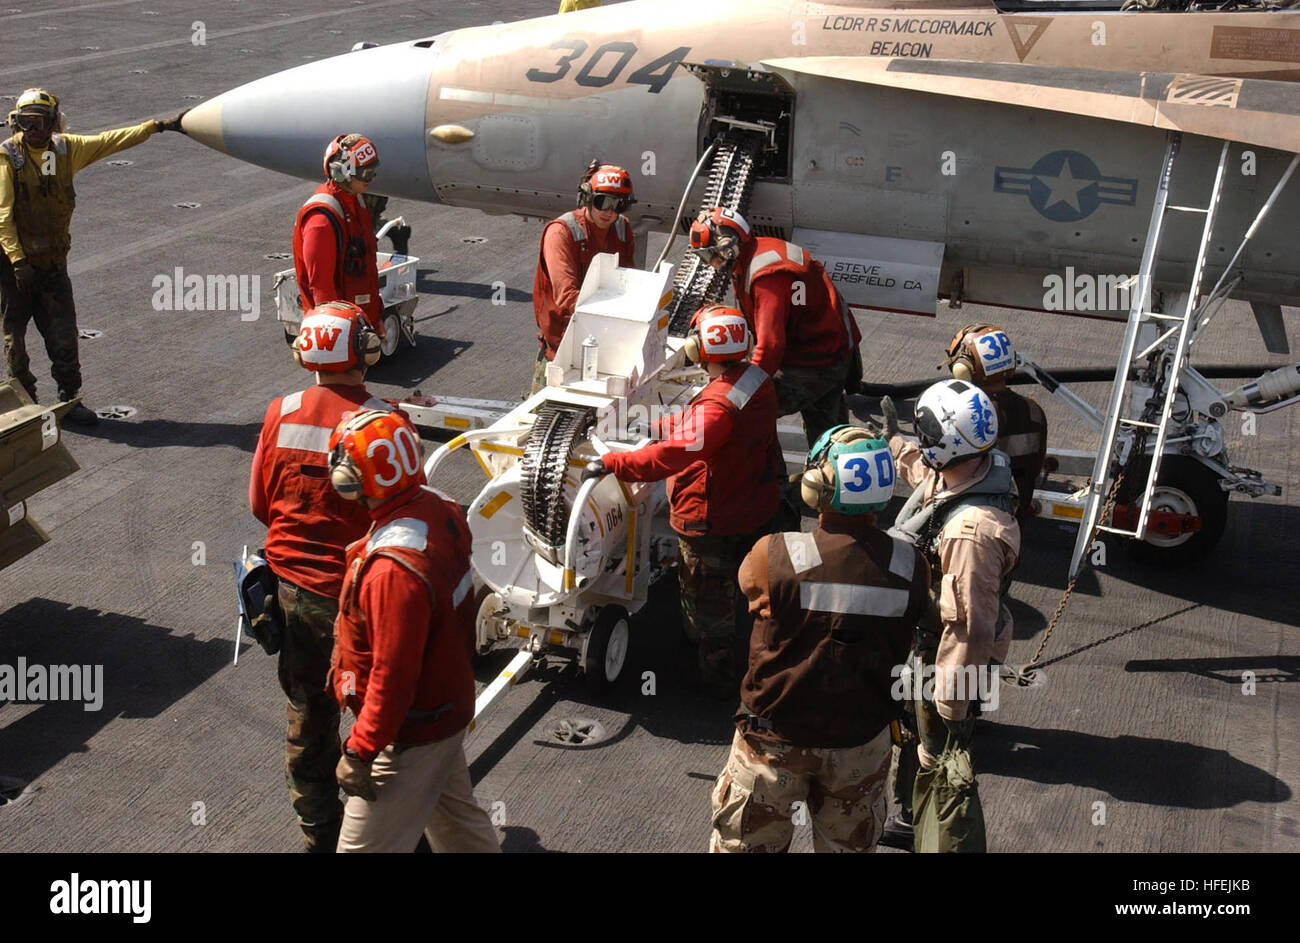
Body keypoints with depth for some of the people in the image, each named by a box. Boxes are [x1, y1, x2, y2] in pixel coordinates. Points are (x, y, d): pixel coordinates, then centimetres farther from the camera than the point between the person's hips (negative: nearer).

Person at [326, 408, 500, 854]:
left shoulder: (394, 569, -36)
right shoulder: (439, 508, -8)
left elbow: (393, 675, -29)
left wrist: (359, 752, -18)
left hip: (411, 731, -9)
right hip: (449, 708, 9)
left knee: (365, 845, 7)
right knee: (457, 816, 28)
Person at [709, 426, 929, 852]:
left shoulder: (773, 556, -25)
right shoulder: (912, 567, -18)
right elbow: (910, 635, -1)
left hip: (776, 740, -2)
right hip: (862, 744, 2)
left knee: (746, 842, 21)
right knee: (850, 845, 25)